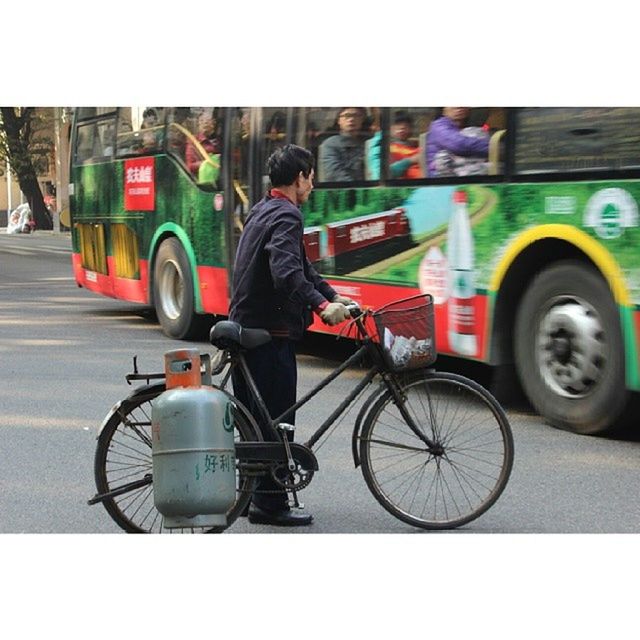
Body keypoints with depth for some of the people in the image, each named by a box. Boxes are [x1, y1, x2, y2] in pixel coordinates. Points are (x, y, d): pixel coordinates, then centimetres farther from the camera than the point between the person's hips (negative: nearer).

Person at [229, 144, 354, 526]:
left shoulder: (263, 211, 17)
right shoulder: (286, 216, -16)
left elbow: (303, 268, 21)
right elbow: (287, 273, -33)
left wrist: (334, 297, 13)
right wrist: (322, 305, -43)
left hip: (246, 326, 10)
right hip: (271, 332, -10)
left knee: (254, 419, 17)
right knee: (276, 420, -3)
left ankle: (256, 494, 28)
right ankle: (271, 504, 2)